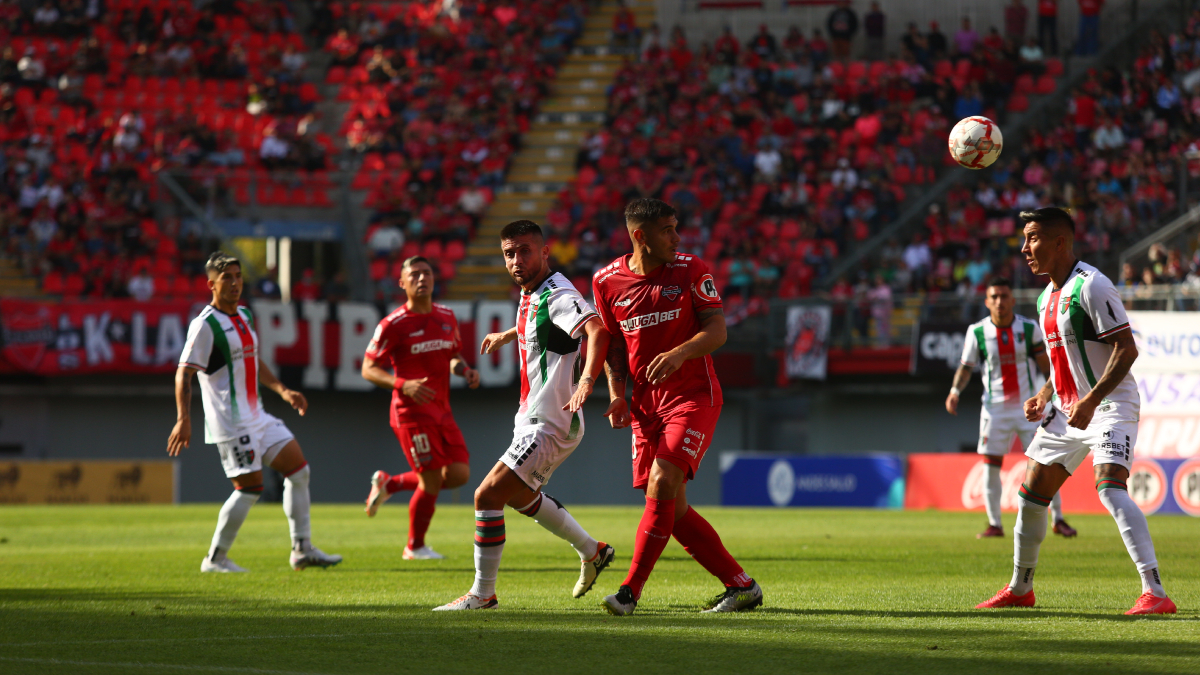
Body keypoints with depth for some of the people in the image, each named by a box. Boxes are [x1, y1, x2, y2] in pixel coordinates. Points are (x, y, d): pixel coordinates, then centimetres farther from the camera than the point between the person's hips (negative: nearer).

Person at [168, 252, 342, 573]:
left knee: (298, 468, 6)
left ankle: (302, 549, 11)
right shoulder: (205, 325, -13)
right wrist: (183, 419, -27)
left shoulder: (244, 316, 14)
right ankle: (215, 559, 0)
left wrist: (282, 390, 19)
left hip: (256, 416, 9)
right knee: (250, 487, -10)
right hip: (231, 422, -9)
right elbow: (184, 374, -17)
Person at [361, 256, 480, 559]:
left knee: (459, 474, -2)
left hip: (441, 409, 7)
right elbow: (368, 369, -8)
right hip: (411, 411, -7)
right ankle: (415, 547, 12)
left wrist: (466, 371, 1)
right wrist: (403, 384, -23)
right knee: (431, 481, -8)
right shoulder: (393, 324, -9)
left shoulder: (447, 317, 10)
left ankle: (389, 483, 20)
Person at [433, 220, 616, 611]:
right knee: (521, 496, 29)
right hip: (532, 421, 11)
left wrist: (586, 380, -52)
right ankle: (592, 552, 43)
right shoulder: (530, 296, 9)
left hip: (549, 427, -11)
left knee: (487, 496, -14)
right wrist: (507, 335, 46)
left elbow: (597, 330, -39)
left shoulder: (558, 296, -21)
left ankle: (483, 593, -5)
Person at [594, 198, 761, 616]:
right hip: (646, 405, 4)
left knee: (662, 484, -21)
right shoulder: (607, 282, 2)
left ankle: (630, 592, -17)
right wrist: (617, 394, 0)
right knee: (673, 510, 0)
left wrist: (679, 353, -29)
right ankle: (741, 586, 12)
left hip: (694, 397, -4)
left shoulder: (690, 271, -6)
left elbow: (717, 330, -10)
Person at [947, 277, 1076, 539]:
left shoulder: (1030, 328, -3)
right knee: (991, 466, -1)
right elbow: (966, 365, 5)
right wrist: (955, 391, -10)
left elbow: (1045, 365, 4)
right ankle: (994, 524, 10)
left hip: (1028, 405, -1)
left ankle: (1058, 519, 8)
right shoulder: (977, 332, -3)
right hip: (995, 407, 1)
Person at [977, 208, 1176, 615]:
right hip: (1067, 411, 9)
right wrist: (1044, 396, 9)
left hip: (1109, 405, -9)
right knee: (1031, 494, 11)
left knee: (1110, 487, -27)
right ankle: (1020, 589, 29)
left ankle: (1155, 593, -30)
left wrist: (1091, 401, -28)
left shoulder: (1092, 286, -16)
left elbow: (1126, 349, -21)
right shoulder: (1047, 297, 13)